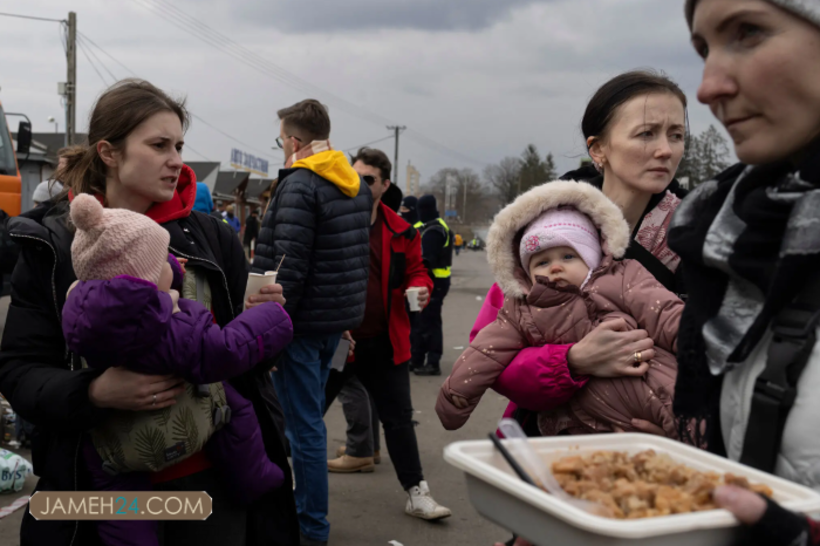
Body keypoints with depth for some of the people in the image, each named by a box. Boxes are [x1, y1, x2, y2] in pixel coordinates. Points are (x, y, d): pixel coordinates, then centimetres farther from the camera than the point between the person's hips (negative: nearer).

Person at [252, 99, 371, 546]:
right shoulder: (356, 185, 12)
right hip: (338, 319, 9)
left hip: (303, 320, -9)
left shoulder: (298, 186, -16)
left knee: (303, 423, 0)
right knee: (307, 417, 20)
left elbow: (289, 266, -22)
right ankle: (304, 505, 32)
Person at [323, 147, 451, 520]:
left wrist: (419, 289, -10)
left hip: (385, 343, 2)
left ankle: (416, 493, 23)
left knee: (399, 418, 11)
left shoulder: (399, 232, 3)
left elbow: (416, 271, 14)